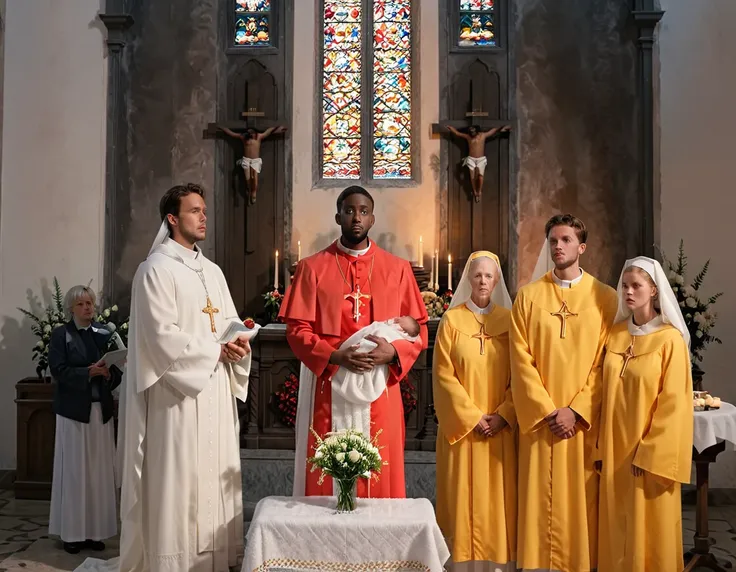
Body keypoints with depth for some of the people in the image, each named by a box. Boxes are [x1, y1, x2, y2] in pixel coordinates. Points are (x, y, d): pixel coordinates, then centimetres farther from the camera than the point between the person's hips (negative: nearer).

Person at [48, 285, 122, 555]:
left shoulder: (104, 333, 10)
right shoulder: (61, 334, -1)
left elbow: (117, 368, 9)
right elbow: (59, 371, -10)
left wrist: (109, 374, -12)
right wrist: (88, 372, -20)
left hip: (101, 409, 4)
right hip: (73, 409, -3)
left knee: (99, 471, 5)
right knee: (74, 471, 1)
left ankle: (94, 530, 14)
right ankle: (72, 532, 11)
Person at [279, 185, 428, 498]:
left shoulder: (397, 269, 6)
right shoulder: (312, 267, 3)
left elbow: (419, 330, 5)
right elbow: (296, 330, -1)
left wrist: (393, 352, -15)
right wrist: (334, 357, -18)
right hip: (328, 388, -1)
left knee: (380, 478, 6)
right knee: (326, 478, 6)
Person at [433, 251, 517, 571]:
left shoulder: (509, 320, 5)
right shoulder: (452, 319, 0)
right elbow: (444, 375, -4)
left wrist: (503, 416, -9)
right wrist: (473, 417, -11)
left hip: (501, 428, 1)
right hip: (462, 425, -1)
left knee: (498, 498, 5)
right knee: (464, 497, 2)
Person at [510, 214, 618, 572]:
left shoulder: (604, 297, 2)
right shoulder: (528, 296, 4)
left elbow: (604, 362, -3)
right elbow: (521, 359, -2)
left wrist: (576, 411, -11)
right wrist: (547, 411, -10)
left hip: (585, 419, 0)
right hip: (539, 417, 1)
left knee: (581, 499, 6)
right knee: (539, 499, 5)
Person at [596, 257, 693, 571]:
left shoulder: (669, 339, -10)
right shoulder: (615, 335, 5)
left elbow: (673, 401, -13)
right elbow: (606, 395, 8)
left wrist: (649, 453, -16)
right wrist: (601, 447, 5)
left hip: (649, 451, -5)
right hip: (615, 449, 5)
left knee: (648, 531, 7)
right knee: (617, 526, 13)